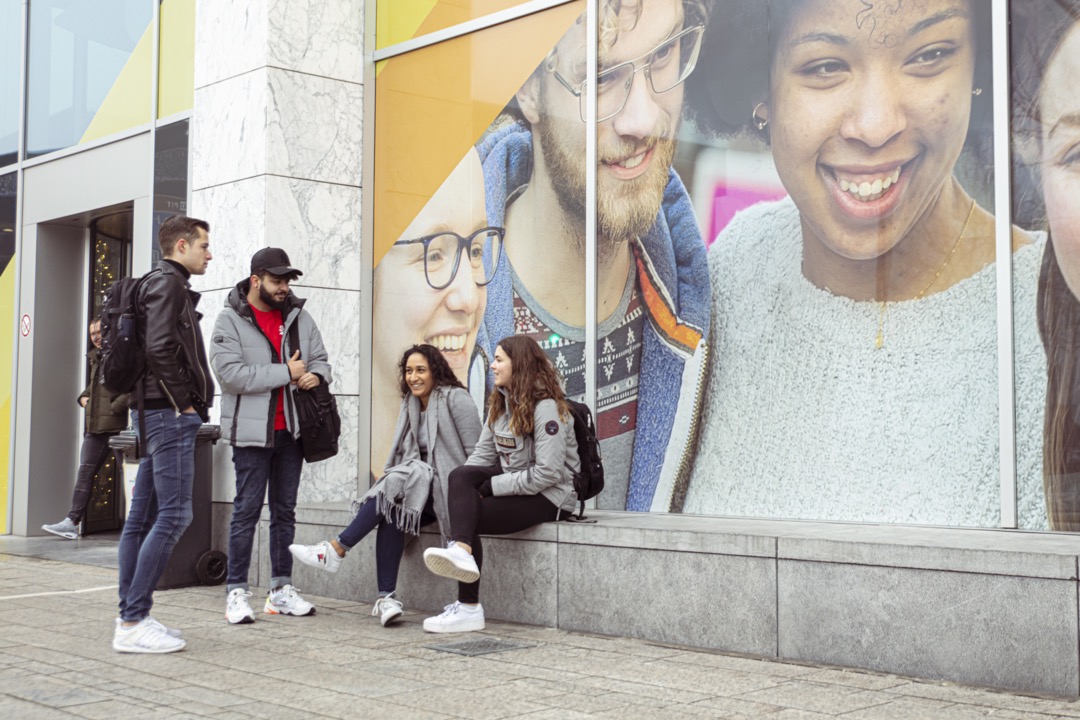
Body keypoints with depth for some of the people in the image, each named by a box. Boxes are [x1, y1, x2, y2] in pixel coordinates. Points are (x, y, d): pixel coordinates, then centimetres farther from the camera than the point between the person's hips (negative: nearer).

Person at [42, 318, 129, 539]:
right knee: (85, 471, 3)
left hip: (116, 424, -8)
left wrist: (115, 408, -17)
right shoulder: (96, 358, 19)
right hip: (94, 425, 9)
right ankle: (72, 522, 2)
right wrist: (84, 397, 16)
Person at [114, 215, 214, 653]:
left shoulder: (161, 284, 22)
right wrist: (184, 402, -14)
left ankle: (129, 616, 14)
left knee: (143, 516, 10)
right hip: (169, 412, -10)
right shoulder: (168, 283, -8)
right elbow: (160, 348, -20)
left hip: (156, 414, 10)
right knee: (174, 515, -11)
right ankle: (133, 622, -10)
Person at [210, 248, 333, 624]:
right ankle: (236, 592, 5)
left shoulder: (299, 317, 10)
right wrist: (286, 373, -15)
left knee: (285, 511, 11)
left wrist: (316, 376, -8)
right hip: (251, 431, -5)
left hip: (291, 430, 5)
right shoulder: (231, 320, -6)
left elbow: (320, 359, 17)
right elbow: (231, 373, -17)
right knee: (247, 511, -2)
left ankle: (281, 589, 19)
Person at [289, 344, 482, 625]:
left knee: (395, 486, -29)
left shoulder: (455, 398, -5)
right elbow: (404, 455, 13)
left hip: (449, 491, -6)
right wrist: (389, 476, -6)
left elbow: (475, 454, -9)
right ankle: (386, 598, -29)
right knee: (391, 511, -26)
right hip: (422, 491, 6)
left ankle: (336, 549, -24)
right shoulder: (410, 404, 16)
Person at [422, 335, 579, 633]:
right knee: (460, 475, -20)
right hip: (515, 480, 8)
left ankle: (469, 609, -19)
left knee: (470, 516, -22)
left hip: (550, 496, -8)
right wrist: (462, 486, -12)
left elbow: (548, 473, -24)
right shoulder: (500, 403, 13)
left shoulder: (546, 407, -17)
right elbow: (483, 454, 8)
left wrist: (490, 486, -20)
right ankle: (461, 551, -40)